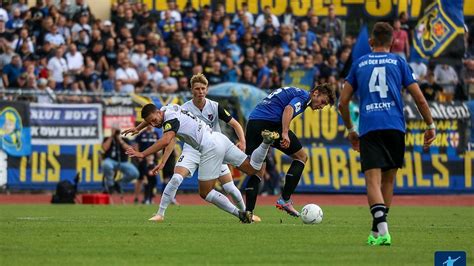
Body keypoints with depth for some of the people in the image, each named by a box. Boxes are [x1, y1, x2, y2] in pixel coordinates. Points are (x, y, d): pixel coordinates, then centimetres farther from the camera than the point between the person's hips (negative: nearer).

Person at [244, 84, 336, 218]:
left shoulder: (295, 92, 30)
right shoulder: (304, 96, 3)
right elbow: (288, 109, -17)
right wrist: (285, 133, -27)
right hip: (270, 123, -8)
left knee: (257, 171, 12)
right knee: (301, 156, 9)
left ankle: (248, 212, 1)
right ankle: (285, 200, 3)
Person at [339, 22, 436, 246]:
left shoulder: (359, 64, 16)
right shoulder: (398, 62, 13)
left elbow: (343, 103, 16)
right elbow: (419, 98, 7)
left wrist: (351, 130, 29)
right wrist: (430, 125, 18)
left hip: (369, 129, -1)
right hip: (395, 127, 1)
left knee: (373, 180, -11)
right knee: (388, 180, 14)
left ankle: (382, 227, -33)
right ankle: (377, 231, 15)